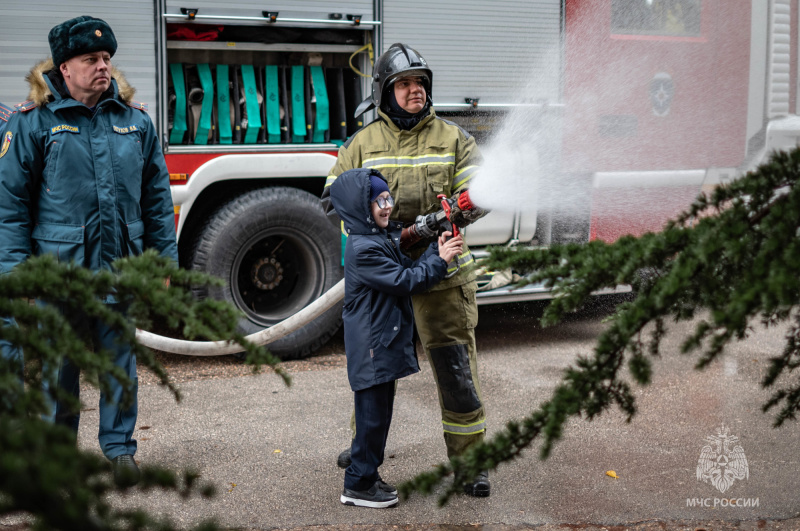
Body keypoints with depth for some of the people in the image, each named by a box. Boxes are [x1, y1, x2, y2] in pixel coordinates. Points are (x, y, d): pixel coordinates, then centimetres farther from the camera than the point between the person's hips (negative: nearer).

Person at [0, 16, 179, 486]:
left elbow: (158, 196, 11)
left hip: (121, 269, 2)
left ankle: (119, 448, 22)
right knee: (58, 364, 9)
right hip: (58, 273, -2)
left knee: (120, 362, 9)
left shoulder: (136, 120, 7)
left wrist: (164, 258, 8)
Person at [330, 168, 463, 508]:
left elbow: (407, 269, 11)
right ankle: (357, 485, 9)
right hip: (372, 345, -10)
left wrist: (437, 249, 0)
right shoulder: (363, 250, -20)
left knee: (379, 411, 17)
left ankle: (368, 475, 28)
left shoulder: (382, 238, 13)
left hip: (384, 342, 10)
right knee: (372, 413, -2)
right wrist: (439, 260, -14)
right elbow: (404, 281, -20)